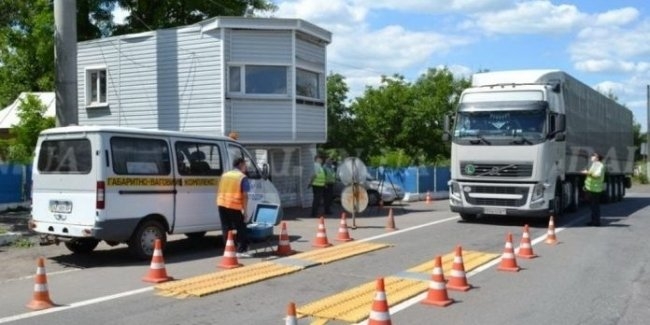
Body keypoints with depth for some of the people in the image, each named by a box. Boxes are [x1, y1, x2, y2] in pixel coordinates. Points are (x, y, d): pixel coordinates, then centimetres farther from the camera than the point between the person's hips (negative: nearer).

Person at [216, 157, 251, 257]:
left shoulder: (225, 175, 18)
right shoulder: (243, 177, -2)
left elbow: (219, 191, 18)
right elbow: (245, 195, -9)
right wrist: (244, 210, -7)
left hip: (222, 204, 6)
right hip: (235, 206, -6)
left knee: (226, 228, 12)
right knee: (240, 229, 3)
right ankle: (241, 250, 1)